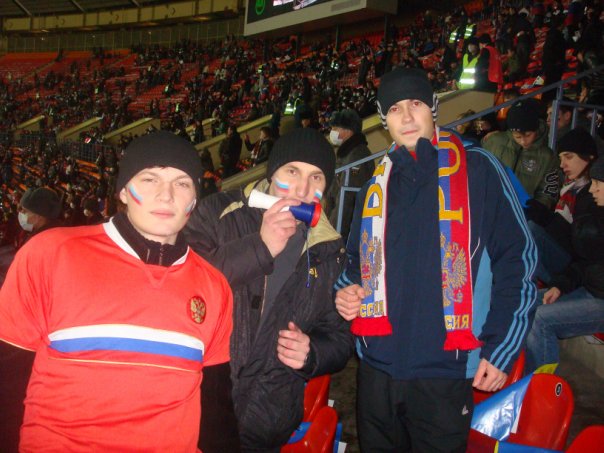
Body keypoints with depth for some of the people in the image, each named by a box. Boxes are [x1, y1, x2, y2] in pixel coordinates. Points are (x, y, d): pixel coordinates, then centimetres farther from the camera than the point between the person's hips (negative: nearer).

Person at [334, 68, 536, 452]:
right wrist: (346, 291, 1)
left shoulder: (477, 170, -4)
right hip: (378, 365, 5)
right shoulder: (377, 184, 11)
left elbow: (517, 259, -5)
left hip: (446, 370, -4)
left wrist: (501, 348, -8)